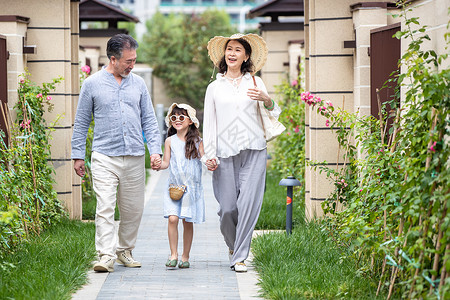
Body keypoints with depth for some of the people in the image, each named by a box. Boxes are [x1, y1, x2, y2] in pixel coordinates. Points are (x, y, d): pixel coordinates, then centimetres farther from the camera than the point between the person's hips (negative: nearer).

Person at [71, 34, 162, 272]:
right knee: (105, 208, -13)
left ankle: (125, 251, 25)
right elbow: (81, 122, 8)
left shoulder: (138, 84, 10)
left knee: (133, 210, 8)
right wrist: (77, 155, 4)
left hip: (135, 158, 3)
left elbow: (149, 120, 13)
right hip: (105, 157, -3)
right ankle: (106, 257, -14)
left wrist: (155, 150, 1)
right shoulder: (92, 84, 2)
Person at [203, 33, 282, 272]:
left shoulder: (255, 82, 11)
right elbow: (209, 123, 10)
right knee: (228, 207, -2)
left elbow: (274, 115, 8)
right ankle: (232, 245, 27)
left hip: (254, 151, 0)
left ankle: (239, 257, -1)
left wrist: (267, 100, -13)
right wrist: (210, 154, 1)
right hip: (226, 153, 0)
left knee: (248, 204, -9)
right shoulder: (215, 87, 11)